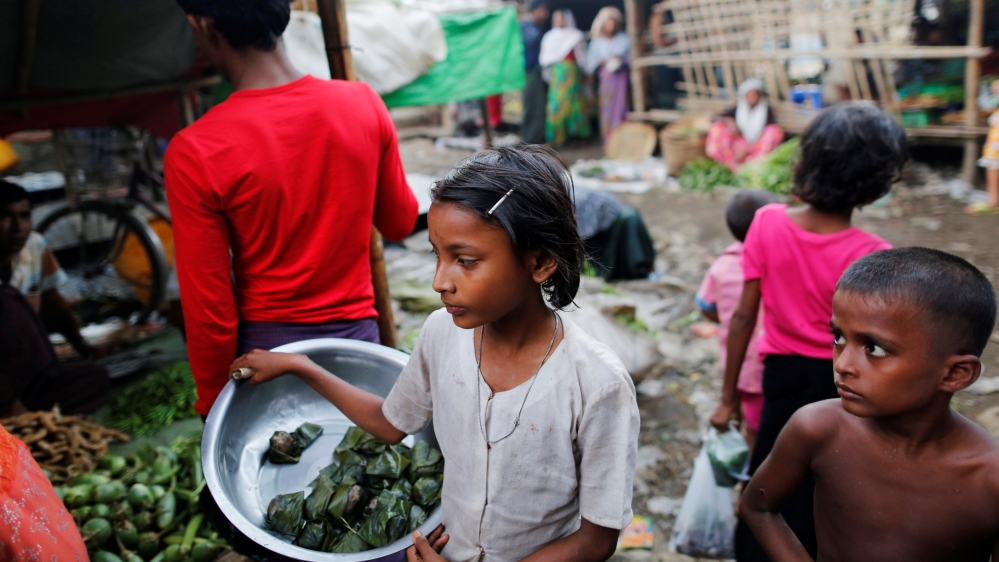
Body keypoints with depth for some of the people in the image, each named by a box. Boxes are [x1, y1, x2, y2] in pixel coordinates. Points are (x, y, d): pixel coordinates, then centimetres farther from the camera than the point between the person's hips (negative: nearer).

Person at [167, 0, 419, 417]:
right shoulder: (362, 104, -8)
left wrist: (214, 407, 1)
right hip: (358, 333, 3)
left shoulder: (194, 153, -18)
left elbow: (210, 311, -14)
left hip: (264, 349, -2)